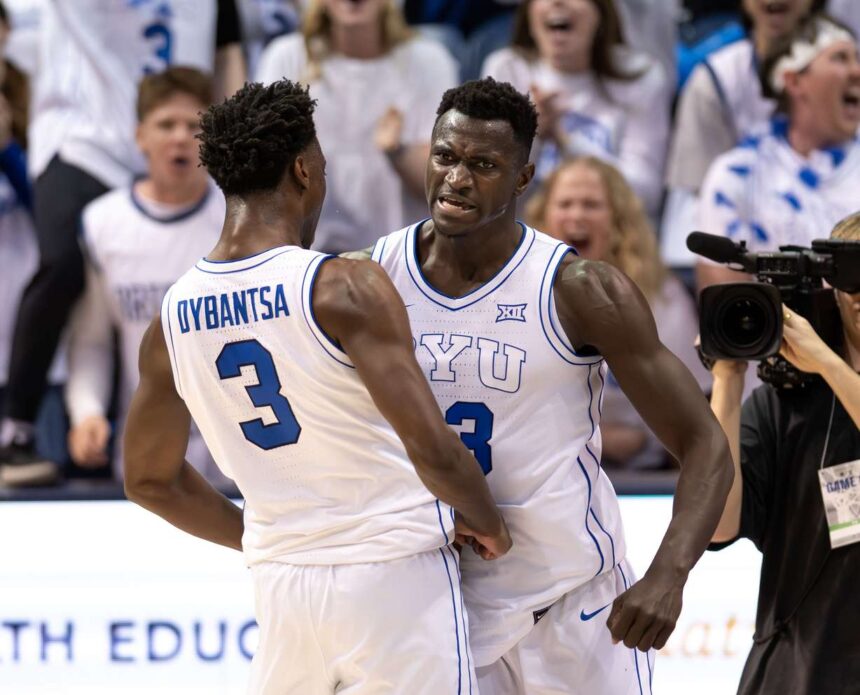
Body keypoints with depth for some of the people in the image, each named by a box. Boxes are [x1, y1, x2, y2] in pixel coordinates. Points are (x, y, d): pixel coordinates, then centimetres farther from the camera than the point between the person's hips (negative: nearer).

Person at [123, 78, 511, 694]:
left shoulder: (172, 320, 3)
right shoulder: (346, 288, -16)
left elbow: (150, 481, 15)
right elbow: (433, 452, -20)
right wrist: (487, 526, -1)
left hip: (282, 588, 5)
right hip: (395, 573, -5)